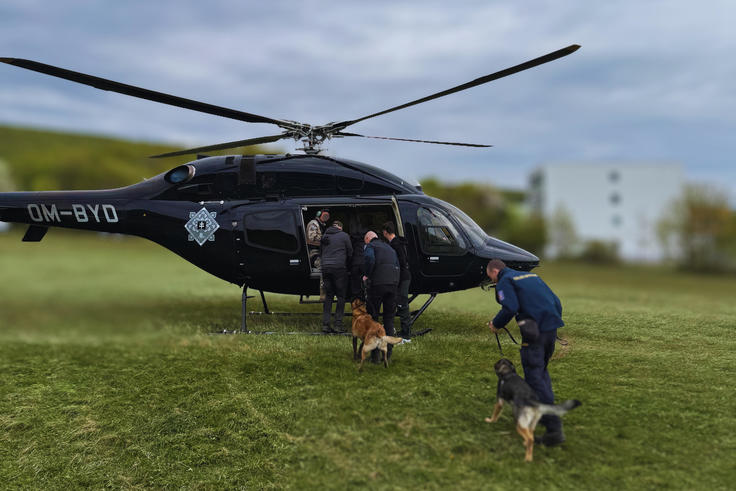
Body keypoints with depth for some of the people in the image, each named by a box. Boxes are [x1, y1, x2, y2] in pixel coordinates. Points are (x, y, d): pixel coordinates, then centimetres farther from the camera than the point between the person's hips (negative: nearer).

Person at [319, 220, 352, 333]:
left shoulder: (324, 236, 15)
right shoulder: (344, 236, 1)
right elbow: (350, 253, 5)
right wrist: (347, 265, 19)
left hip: (326, 268, 5)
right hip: (339, 268, -5)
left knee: (328, 296, 9)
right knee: (341, 296, 2)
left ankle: (325, 324, 5)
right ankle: (338, 324, -3)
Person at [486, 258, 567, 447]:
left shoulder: (504, 282, 1)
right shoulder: (531, 275, 24)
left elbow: (510, 308, -15)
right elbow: (555, 301, 21)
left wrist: (496, 324, 0)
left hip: (534, 332, -8)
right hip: (552, 327, 8)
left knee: (534, 377, -4)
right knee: (541, 370, 24)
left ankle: (553, 428, -9)